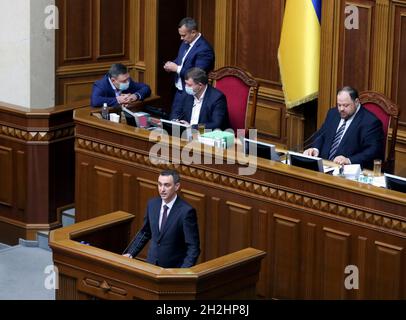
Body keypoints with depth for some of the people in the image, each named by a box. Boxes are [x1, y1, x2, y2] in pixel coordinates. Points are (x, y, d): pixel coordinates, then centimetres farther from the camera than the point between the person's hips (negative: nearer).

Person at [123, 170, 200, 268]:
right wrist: (130, 253, 5)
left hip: (174, 268, -4)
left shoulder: (186, 211, -16)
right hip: (152, 265, 5)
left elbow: (193, 247, -15)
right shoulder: (152, 204, 1)